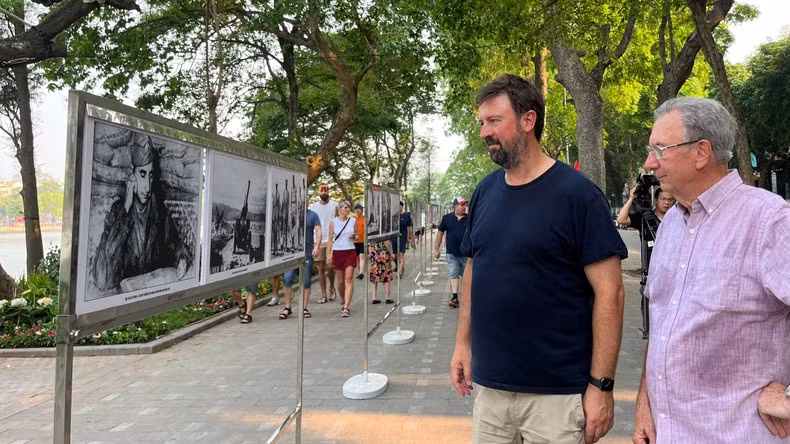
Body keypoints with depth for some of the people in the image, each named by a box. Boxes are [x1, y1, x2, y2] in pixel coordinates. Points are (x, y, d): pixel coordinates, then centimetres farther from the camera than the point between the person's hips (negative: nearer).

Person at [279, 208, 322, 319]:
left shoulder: (312, 215, 5)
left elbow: (318, 231, -1)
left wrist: (317, 246, -15)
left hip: (307, 253, -1)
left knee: (306, 281, 3)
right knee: (287, 278, -6)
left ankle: (304, 308, 13)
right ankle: (287, 307, 6)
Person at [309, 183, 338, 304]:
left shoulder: (334, 205, 3)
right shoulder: (313, 206, 8)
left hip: (331, 240, -2)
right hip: (318, 241, 2)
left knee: (330, 266, -5)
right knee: (321, 269, 5)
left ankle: (332, 287, 23)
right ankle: (323, 295, 13)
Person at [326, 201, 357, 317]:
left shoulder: (353, 221, 6)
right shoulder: (333, 222, 2)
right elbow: (330, 239, 3)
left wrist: (354, 236, -7)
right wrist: (328, 254, -4)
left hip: (350, 252, 0)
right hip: (337, 252, 0)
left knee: (348, 279, -9)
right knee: (340, 280, 7)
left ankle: (346, 307, -12)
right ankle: (343, 300, 35)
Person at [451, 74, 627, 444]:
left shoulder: (577, 193, -12)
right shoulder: (485, 191, 4)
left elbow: (609, 292, -12)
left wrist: (601, 384, -14)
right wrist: (463, 342, 9)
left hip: (557, 391, -5)